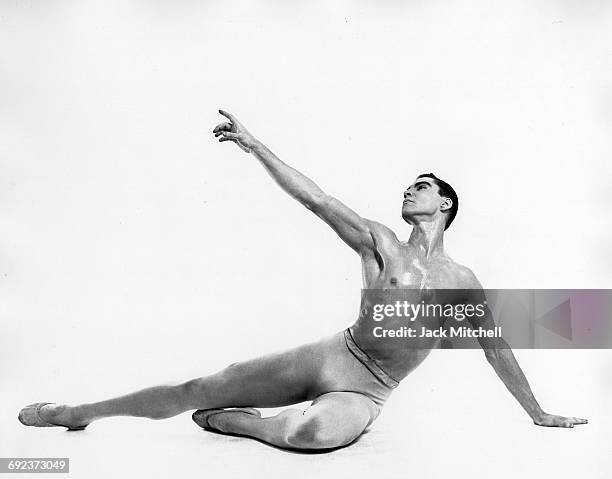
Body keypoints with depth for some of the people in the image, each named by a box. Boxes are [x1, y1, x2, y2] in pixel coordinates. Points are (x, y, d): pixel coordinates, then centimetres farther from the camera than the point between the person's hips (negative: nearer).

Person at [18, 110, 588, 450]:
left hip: (364, 394, -1)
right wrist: (254, 144, -17)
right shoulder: (380, 242, -2)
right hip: (326, 357, 1)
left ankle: (231, 421, -5)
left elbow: (496, 348, 10)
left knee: (310, 431, -37)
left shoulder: (462, 282, 0)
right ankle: (81, 412, 17)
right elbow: (315, 199, -10)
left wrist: (538, 413, 17)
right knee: (198, 389, -2)